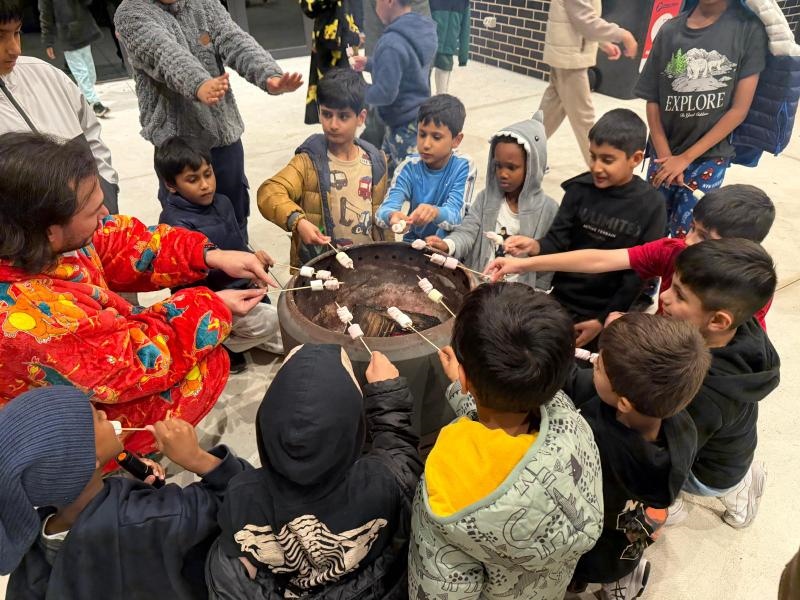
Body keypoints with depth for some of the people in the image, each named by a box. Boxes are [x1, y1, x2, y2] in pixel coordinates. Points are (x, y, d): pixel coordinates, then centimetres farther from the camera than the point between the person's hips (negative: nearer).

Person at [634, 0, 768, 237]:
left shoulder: (749, 29, -7)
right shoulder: (670, 30, -1)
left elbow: (739, 109, -8)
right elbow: (652, 101, 2)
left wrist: (685, 158, -11)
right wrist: (665, 156, -6)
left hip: (709, 156, -2)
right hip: (665, 154, 2)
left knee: (683, 236, -3)